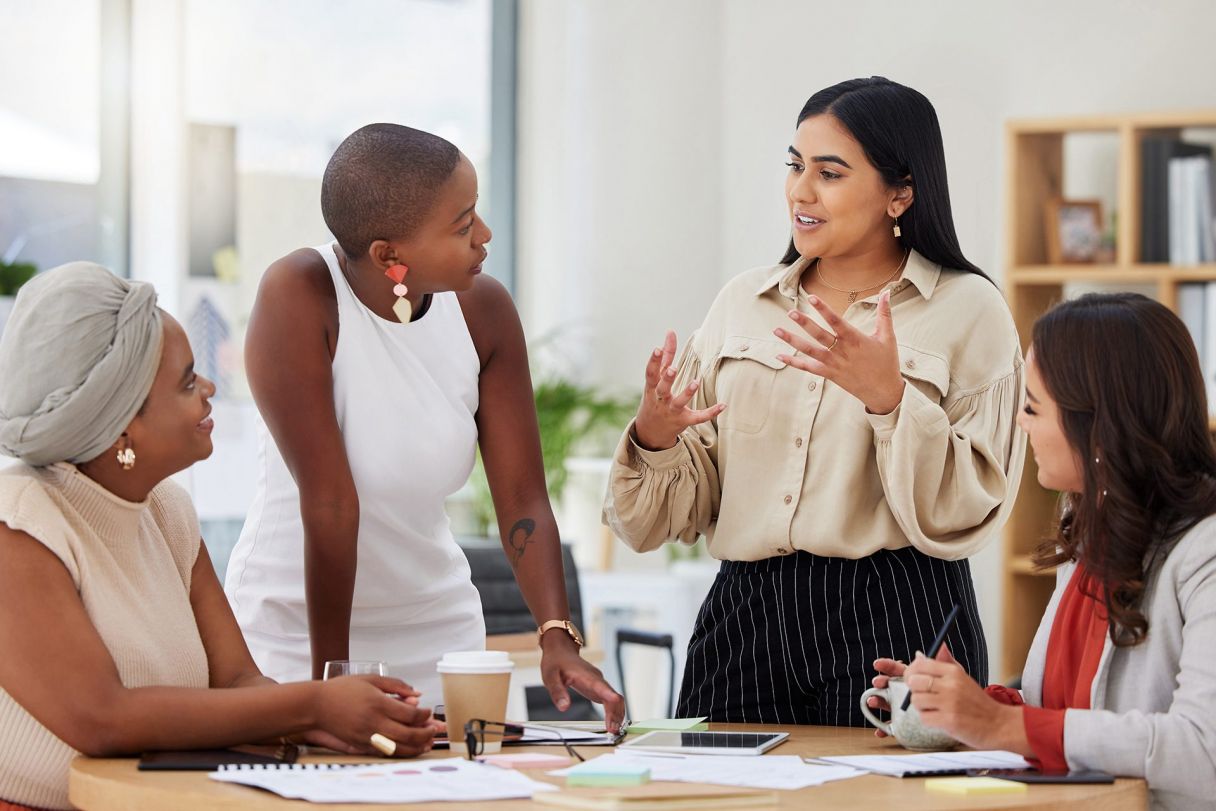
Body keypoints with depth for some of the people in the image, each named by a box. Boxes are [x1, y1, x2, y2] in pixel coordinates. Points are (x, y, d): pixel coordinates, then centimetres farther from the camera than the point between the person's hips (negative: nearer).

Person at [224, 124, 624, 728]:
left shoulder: (484, 310, -9)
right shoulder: (298, 297, -23)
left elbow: (522, 499, -9)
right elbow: (329, 500, -24)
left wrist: (557, 635, -23)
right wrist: (331, 676, -23)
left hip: (436, 628, 4)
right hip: (294, 628, -4)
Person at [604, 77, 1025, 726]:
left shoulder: (968, 311, -1)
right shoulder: (742, 302, 11)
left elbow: (965, 519, -9)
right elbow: (690, 509, 11)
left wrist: (890, 398, -21)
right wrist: (654, 437, -10)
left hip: (895, 623, -3)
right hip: (744, 618, 4)